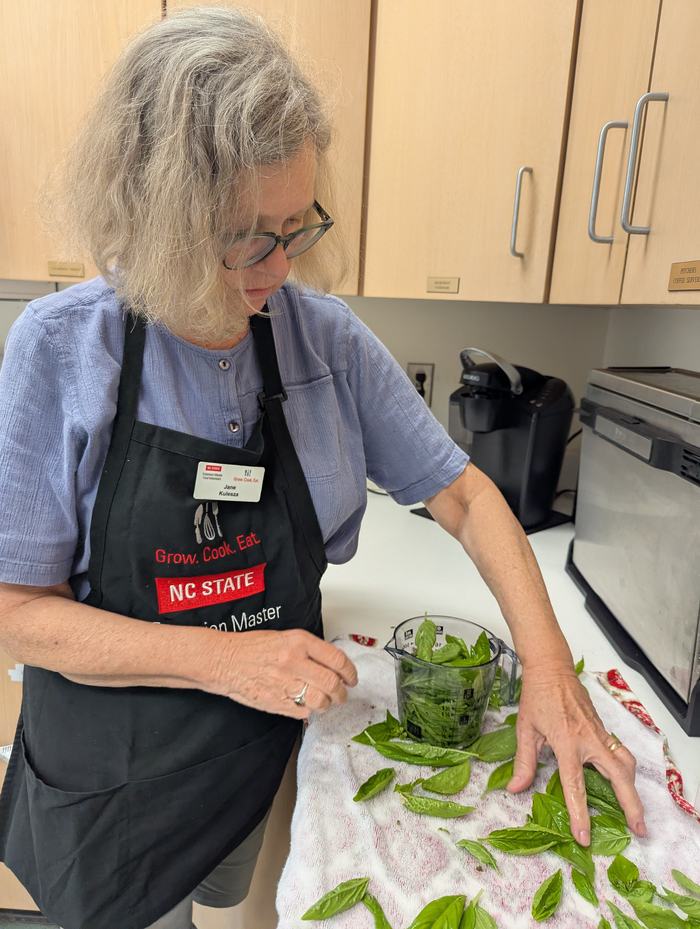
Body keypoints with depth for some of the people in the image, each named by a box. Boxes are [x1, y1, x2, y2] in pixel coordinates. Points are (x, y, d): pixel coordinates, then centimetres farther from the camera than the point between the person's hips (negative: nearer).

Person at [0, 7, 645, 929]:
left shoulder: (326, 337, -13)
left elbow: (463, 495, -9)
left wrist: (549, 665, -19)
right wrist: (222, 657, -28)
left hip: (264, 745, 2)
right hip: (111, 771, -1)